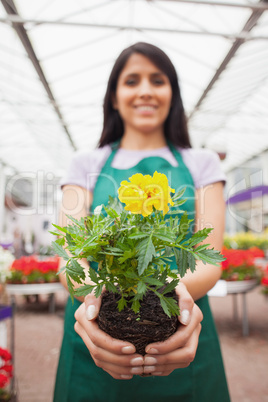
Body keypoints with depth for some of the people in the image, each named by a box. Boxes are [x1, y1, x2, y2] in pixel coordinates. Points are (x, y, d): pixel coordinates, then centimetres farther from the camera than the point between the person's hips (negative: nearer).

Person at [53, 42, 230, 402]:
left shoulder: (202, 164, 5)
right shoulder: (86, 165, 5)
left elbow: (211, 260, -6)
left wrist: (180, 288, -29)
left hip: (182, 348, 1)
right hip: (95, 344, 0)